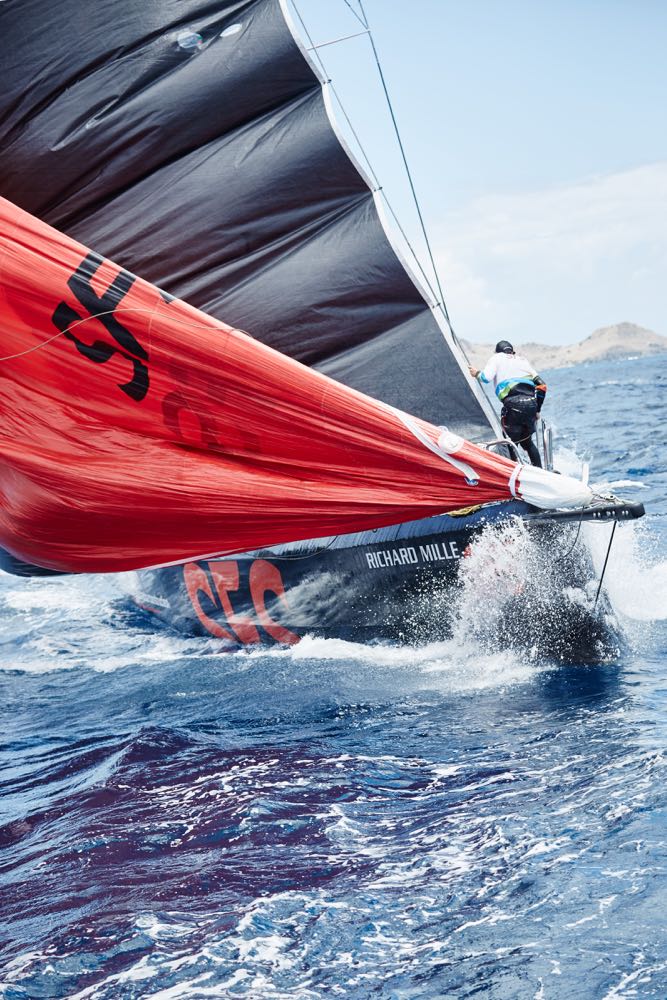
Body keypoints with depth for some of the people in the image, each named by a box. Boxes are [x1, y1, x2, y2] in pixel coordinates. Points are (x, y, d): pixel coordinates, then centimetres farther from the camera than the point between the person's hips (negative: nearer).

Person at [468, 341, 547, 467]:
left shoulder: (497, 358, 16)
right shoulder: (523, 360, 29)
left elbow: (486, 378, -2)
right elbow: (541, 386, 22)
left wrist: (477, 373, 20)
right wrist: (537, 410, 29)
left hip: (514, 404, -5)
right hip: (531, 403, 5)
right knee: (527, 442, 20)